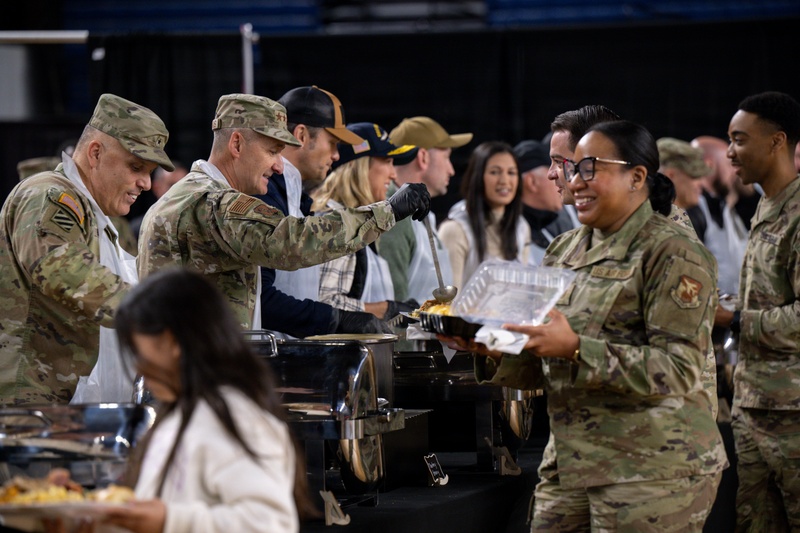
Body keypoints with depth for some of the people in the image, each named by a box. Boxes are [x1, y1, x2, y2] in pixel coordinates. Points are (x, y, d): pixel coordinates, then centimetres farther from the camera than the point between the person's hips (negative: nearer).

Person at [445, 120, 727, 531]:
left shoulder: (673, 254, -8)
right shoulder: (565, 249, 13)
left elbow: (677, 370, -19)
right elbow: (537, 369, 15)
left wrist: (576, 349, -26)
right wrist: (492, 348, -6)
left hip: (652, 472, -7)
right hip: (568, 464, 7)